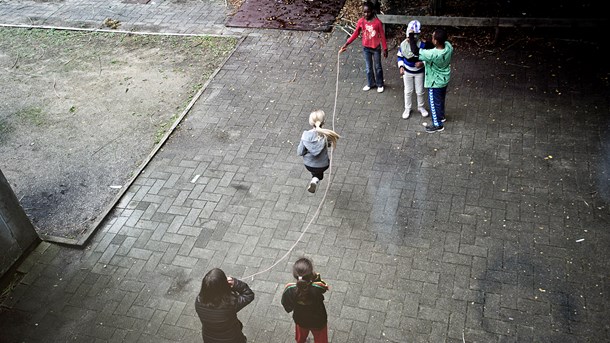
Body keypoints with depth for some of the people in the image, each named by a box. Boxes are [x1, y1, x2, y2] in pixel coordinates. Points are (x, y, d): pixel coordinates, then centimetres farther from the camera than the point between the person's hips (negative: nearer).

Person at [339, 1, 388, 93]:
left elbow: (382, 36, -11)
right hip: (366, 48, 3)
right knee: (369, 67, 17)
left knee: (378, 67, 14)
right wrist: (346, 44, -5)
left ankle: (380, 84, 32)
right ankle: (370, 83, 36)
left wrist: (385, 49, -7)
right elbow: (355, 34, -1)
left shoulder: (378, 22, -19)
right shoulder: (361, 21, -11)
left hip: (376, 48, -3)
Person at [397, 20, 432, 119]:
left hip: (419, 72, -2)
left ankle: (421, 107, 38)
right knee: (408, 91, 15)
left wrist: (423, 63, -33)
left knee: (420, 91, 13)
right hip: (407, 72, 2)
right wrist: (401, 67, -13)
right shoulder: (403, 44, -15)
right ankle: (407, 109, 34)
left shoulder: (422, 45, -25)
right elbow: (400, 56, 1)